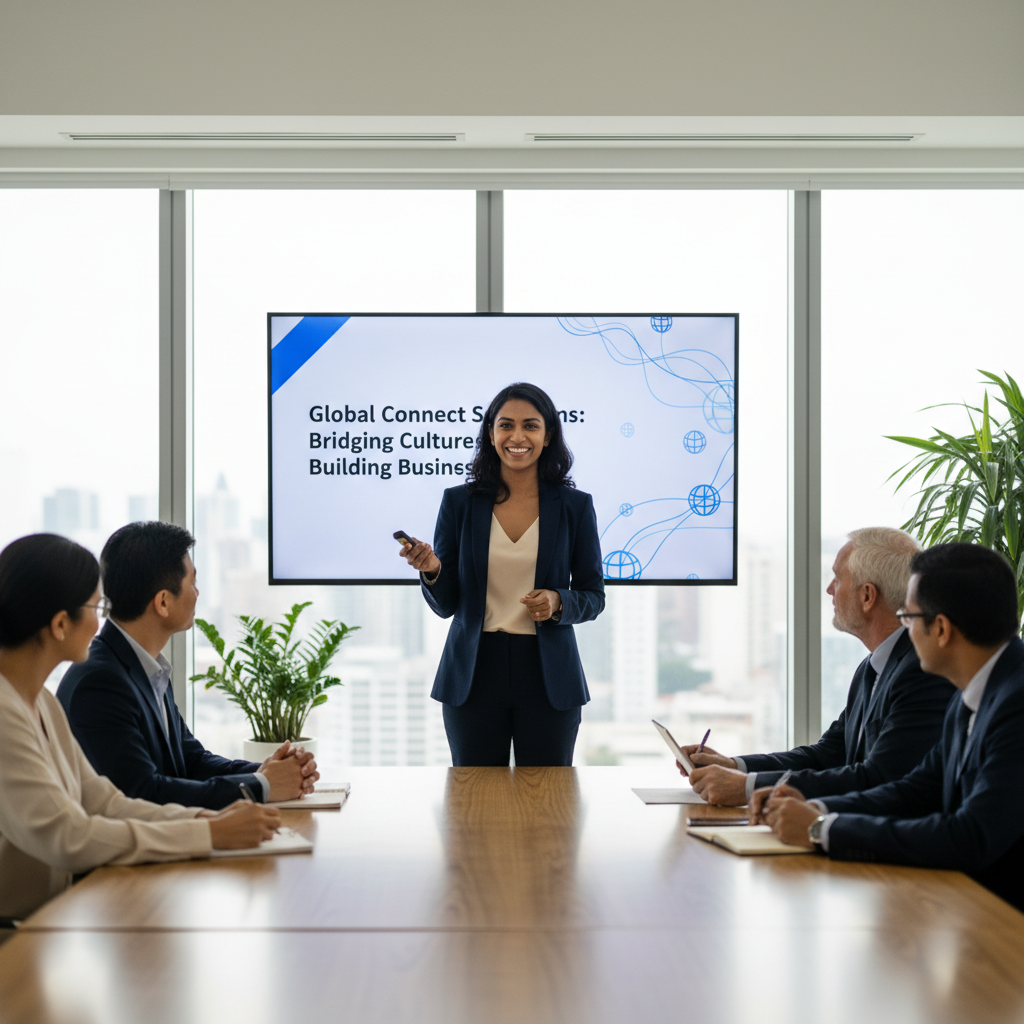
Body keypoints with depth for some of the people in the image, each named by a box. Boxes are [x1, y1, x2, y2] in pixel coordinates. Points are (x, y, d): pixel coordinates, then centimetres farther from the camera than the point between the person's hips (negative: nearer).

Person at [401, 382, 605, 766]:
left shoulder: (575, 506, 3)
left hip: (548, 676, 0)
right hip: (474, 675, 0)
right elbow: (446, 604, 4)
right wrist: (431, 571, -16)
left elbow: (594, 596, 7)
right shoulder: (459, 502, 3)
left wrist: (558, 602, -13)